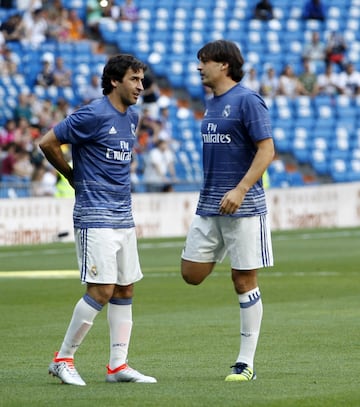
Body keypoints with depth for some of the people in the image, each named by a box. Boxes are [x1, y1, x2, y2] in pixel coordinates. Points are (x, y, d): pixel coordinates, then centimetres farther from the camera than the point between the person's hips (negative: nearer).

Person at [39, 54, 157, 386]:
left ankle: (118, 364, 11)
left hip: (124, 217, 8)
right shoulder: (93, 115, -14)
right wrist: (75, 178, 3)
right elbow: (48, 143, -9)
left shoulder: (132, 116, 12)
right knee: (101, 291, -11)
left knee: (125, 290, 7)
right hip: (96, 218, -8)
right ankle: (63, 359, 0)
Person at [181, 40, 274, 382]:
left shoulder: (247, 100, -11)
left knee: (243, 280, -3)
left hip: (242, 206, -8)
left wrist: (240, 190, -23)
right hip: (209, 206, 8)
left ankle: (246, 363, 2)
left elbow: (266, 150, -15)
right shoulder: (211, 104, 14)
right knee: (191, 274, 2)